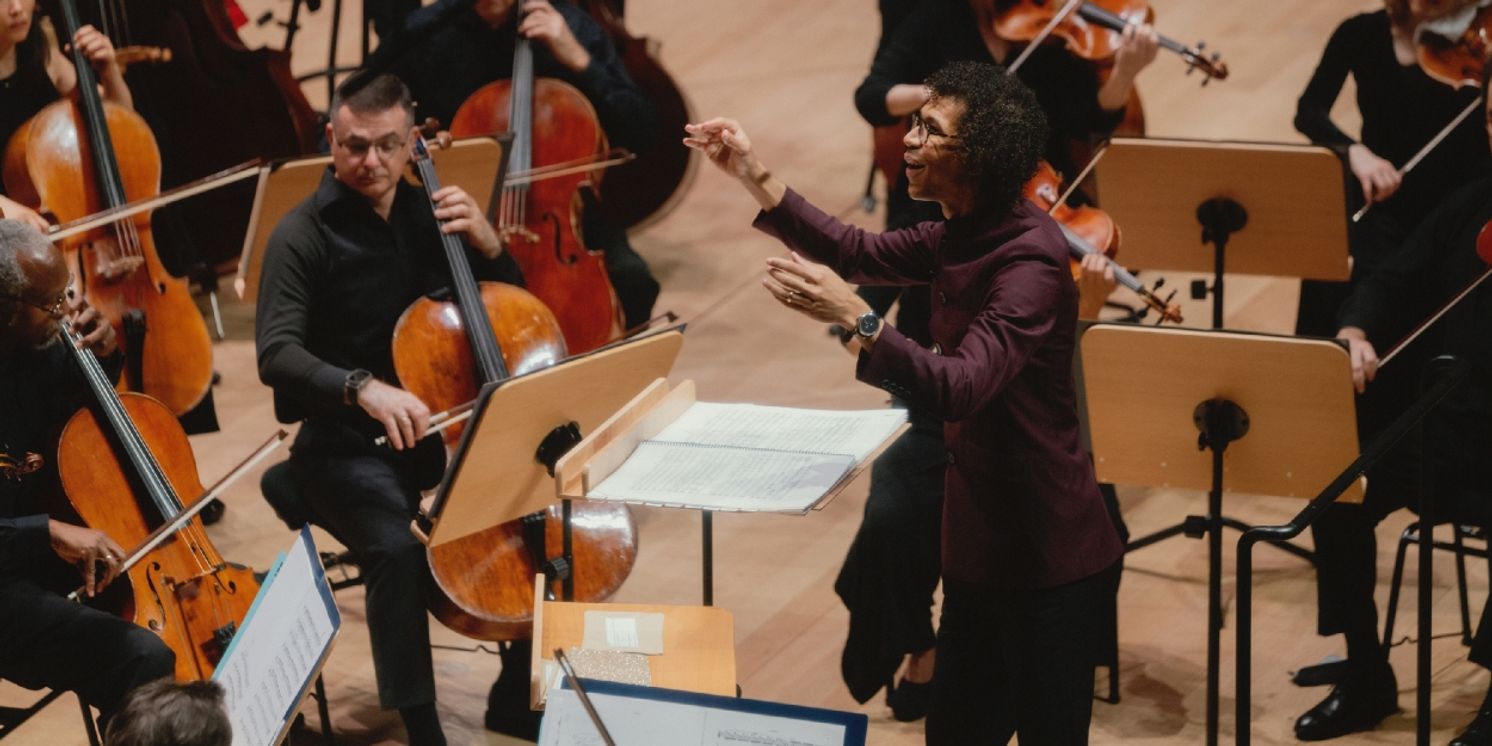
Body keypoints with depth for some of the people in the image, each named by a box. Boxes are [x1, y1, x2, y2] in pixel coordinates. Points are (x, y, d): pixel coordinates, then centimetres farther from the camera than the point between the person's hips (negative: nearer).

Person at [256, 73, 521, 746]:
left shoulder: (427, 213, 7)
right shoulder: (304, 235, -10)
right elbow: (278, 355, -23)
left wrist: (486, 245, -7)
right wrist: (362, 386, -41)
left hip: (437, 425, 5)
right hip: (347, 444, -5)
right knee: (398, 545, -33)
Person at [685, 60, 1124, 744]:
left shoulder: (1030, 262, -23)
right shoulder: (962, 236, 4)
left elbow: (958, 388, -35)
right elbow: (860, 253, 16)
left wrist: (855, 320, -46)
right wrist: (755, 178, 8)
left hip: (1046, 559, -9)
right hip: (983, 543, 9)